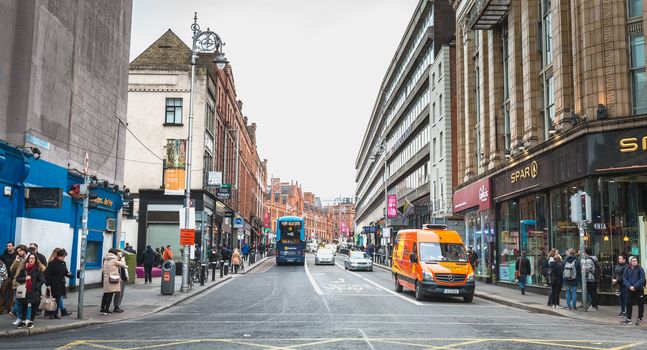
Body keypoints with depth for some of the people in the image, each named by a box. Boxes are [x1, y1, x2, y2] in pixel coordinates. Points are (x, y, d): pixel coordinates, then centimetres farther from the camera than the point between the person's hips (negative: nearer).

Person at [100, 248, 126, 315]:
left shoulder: (105, 260, 12)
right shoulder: (114, 260, -9)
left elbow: (103, 270, 16)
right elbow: (123, 265, -1)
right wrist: (121, 260, 15)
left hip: (106, 279, 7)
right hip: (113, 279, -7)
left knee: (105, 294, 12)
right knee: (110, 294, -3)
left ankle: (102, 309, 13)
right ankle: (106, 310, -4)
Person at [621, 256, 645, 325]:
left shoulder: (640, 269, -7)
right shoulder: (627, 269, 3)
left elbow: (642, 280, -13)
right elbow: (624, 279, 1)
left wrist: (635, 287, -19)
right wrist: (629, 286, -14)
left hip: (639, 290, -3)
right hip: (630, 290, 3)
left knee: (640, 304, 6)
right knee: (629, 304, 8)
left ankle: (639, 318, 18)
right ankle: (628, 318, 18)